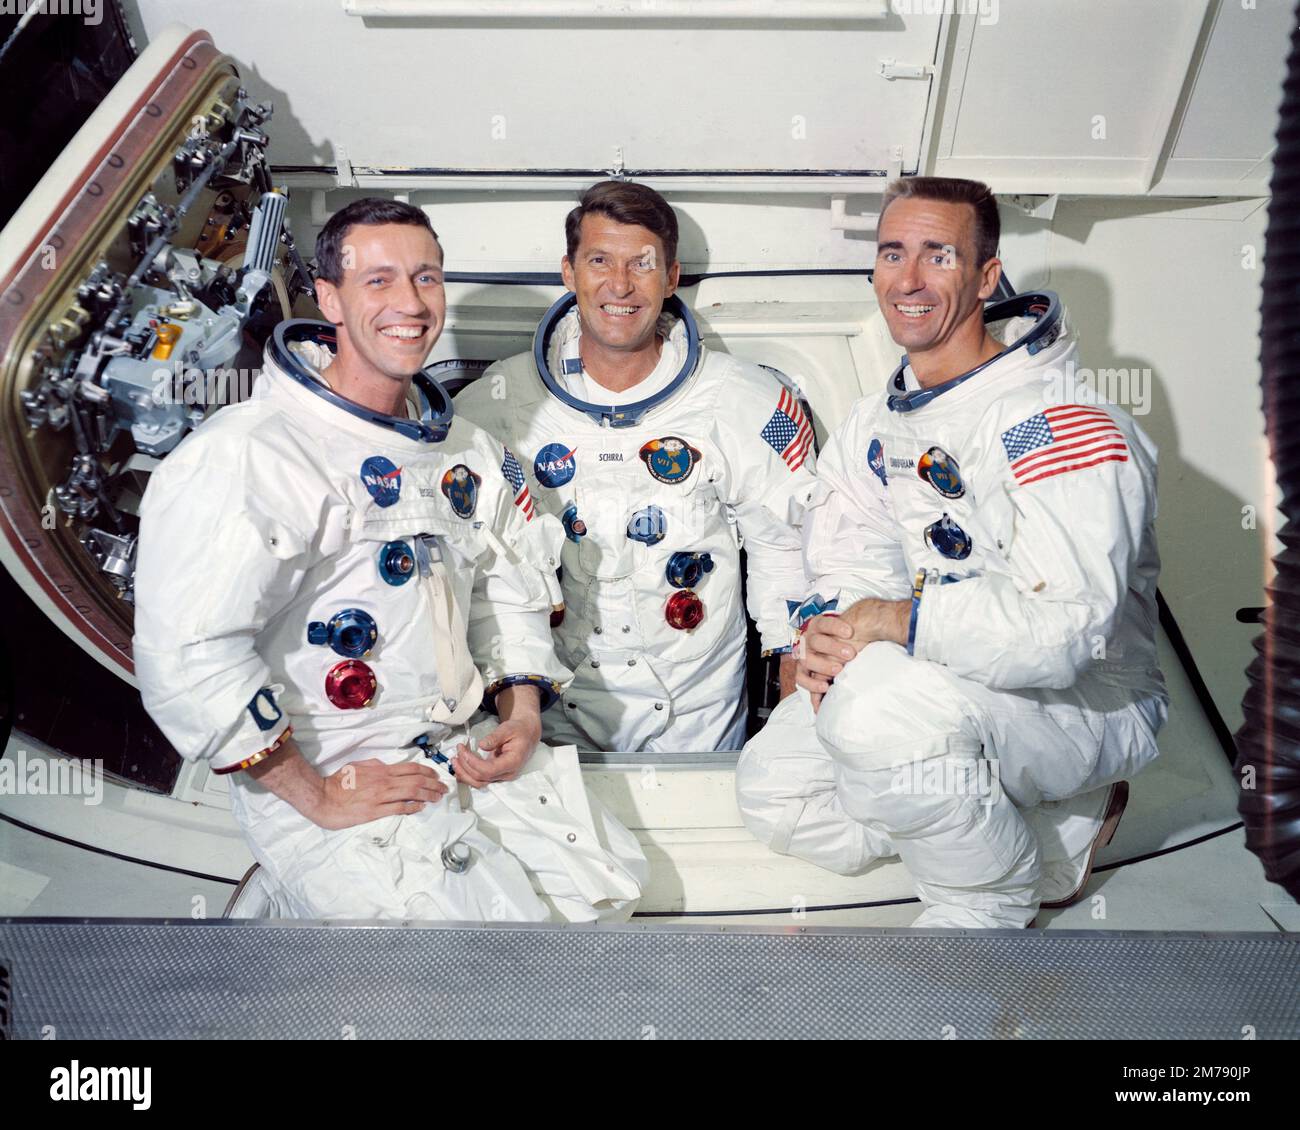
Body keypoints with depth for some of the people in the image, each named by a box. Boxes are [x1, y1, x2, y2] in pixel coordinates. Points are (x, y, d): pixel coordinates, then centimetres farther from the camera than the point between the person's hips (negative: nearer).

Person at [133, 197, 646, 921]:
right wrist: (316, 797, -18)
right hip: (334, 787, -7)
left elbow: (510, 591, 16)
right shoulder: (248, 453, -17)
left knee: (613, 879, 7)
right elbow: (186, 653, -23)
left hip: (466, 754, 8)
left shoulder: (469, 450, 9)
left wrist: (522, 712, 0)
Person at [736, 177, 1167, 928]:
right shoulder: (885, 418, 6)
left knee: (883, 705, -37)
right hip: (944, 681, 9)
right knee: (772, 789, -1)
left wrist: (896, 622, -29)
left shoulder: (1064, 426, -22)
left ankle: (999, 894, -5)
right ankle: (1058, 827, 5)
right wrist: (832, 623, -13)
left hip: (1091, 705, -8)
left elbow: (1068, 627, -32)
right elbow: (855, 555, 9)